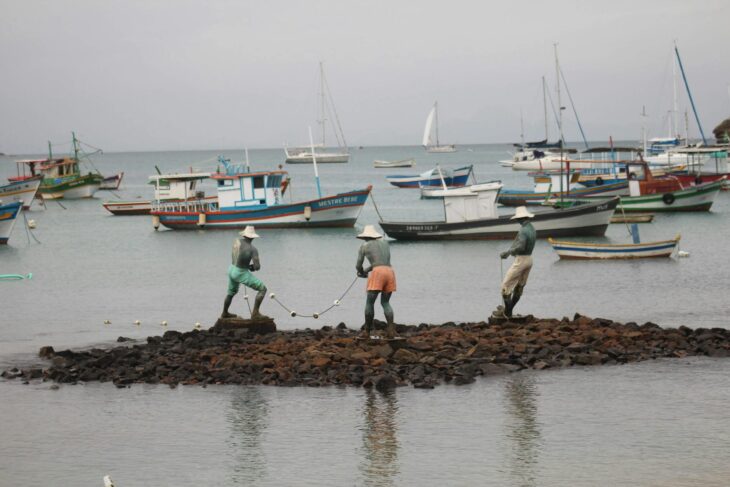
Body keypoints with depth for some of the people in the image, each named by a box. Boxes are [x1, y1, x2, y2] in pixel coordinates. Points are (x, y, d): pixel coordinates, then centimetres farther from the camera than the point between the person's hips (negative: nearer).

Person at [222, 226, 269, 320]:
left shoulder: (237, 241, -2)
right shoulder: (252, 249, -20)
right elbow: (257, 267, -22)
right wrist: (253, 267, 3)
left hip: (231, 270, 7)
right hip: (241, 273, -7)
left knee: (231, 292, 31)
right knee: (262, 289, -3)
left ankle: (225, 314, 50)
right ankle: (255, 313, -11)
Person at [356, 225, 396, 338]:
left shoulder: (364, 246, 10)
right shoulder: (384, 243, 24)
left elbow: (358, 265, 14)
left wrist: (362, 272, 36)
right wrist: (366, 270, 34)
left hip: (377, 273, -5)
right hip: (390, 272, 5)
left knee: (369, 302, 5)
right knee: (385, 302, 13)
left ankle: (367, 331, 4)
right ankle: (391, 329, -5)